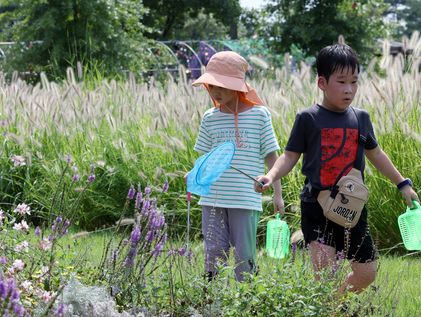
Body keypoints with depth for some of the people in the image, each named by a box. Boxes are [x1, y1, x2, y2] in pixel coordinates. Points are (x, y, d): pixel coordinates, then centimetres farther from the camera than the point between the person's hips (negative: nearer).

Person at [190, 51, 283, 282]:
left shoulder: (259, 115, -2)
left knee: (244, 256, 2)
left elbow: (271, 157, 2)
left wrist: (277, 193, -1)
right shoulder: (210, 118, 7)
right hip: (213, 199, 3)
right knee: (214, 254, 4)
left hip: (246, 200, -3)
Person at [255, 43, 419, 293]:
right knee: (325, 271, -18)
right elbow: (290, 156, -2)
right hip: (317, 208, -5)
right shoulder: (308, 118, -4)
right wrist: (270, 177, -20)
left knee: (367, 273, 6)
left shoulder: (361, 118, 8)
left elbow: (375, 154, 22)